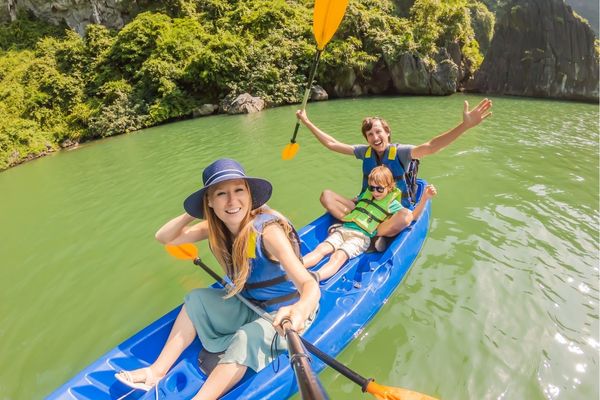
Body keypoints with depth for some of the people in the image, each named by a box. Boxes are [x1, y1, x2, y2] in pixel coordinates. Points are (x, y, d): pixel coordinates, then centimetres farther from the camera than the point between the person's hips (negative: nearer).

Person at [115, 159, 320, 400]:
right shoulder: (216, 227, -9)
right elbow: (164, 237, -3)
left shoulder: (267, 231, -30)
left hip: (284, 314, -6)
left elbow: (310, 285, -38)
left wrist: (299, 309, -60)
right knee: (196, 299, 2)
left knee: (244, 339, -31)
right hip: (249, 305, 7)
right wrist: (192, 214, -17)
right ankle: (157, 371, 5)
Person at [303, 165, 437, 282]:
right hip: (343, 229, 5)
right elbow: (352, 202, 41)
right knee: (322, 249, -22)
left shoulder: (391, 203, 8)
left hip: (361, 237, -5)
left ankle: (315, 278, -58)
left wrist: (425, 197, -9)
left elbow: (413, 216, 2)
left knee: (339, 256, -34)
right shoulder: (366, 193, 24)